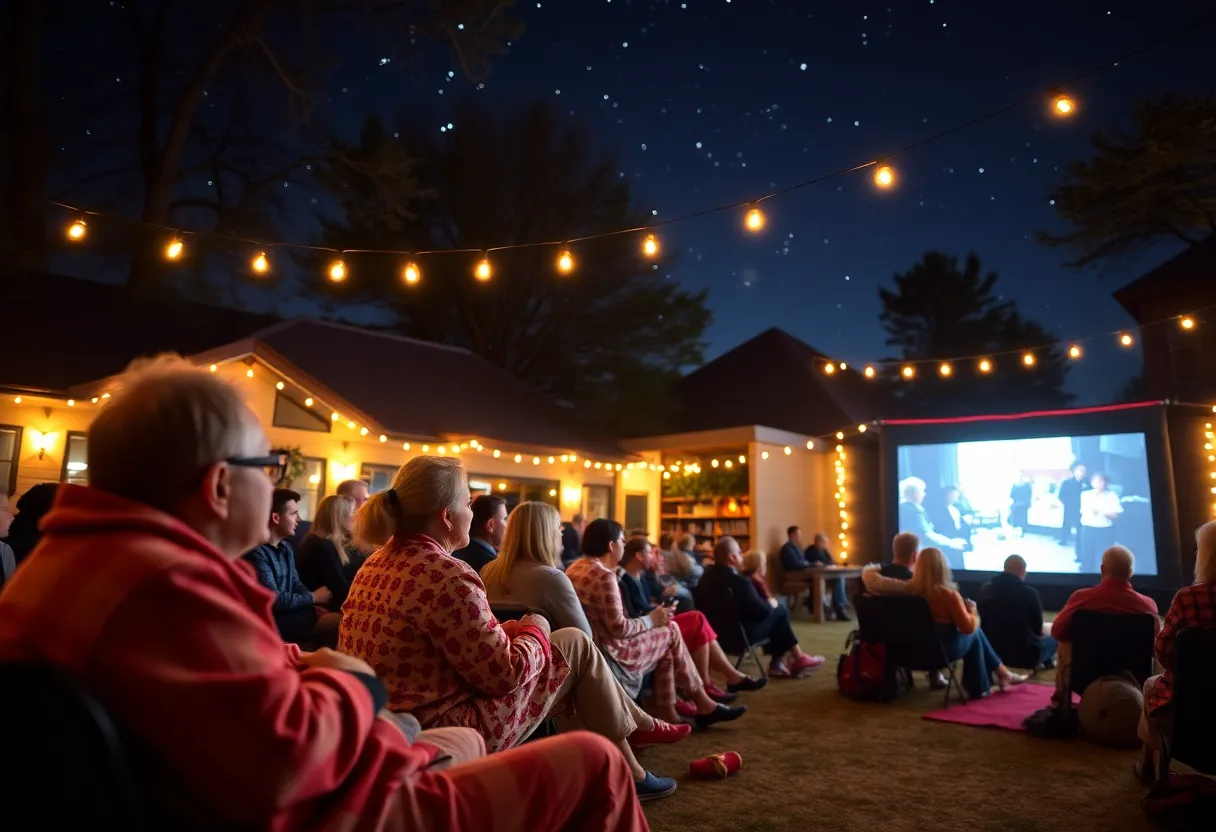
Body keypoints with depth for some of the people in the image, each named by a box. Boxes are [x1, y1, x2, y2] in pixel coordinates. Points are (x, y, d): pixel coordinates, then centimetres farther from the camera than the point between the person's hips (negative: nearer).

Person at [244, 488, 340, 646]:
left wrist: (318, 608, -7)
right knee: (340, 623, -19)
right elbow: (274, 600, -21)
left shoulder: (286, 547, 10)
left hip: (291, 611, 8)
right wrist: (313, 597, -8)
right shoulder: (256, 552, -19)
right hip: (273, 620, -8)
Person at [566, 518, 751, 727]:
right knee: (671, 632, 5)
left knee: (664, 635, 17)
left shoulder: (575, 568, 8)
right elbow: (619, 628, -22)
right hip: (609, 655, -9)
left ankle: (666, 711, 17)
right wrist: (651, 620, -7)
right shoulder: (604, 577, -22)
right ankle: (703, 705, 18)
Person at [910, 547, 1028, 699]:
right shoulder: (948, 594, -21)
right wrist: (971, 610, 6)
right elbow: (969, 627, -13)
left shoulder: (912, 590, -8)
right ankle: (1002, 674, 36)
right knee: (975, 634, 22)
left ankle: (977, 687, 32)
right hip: (944, 649, -5)